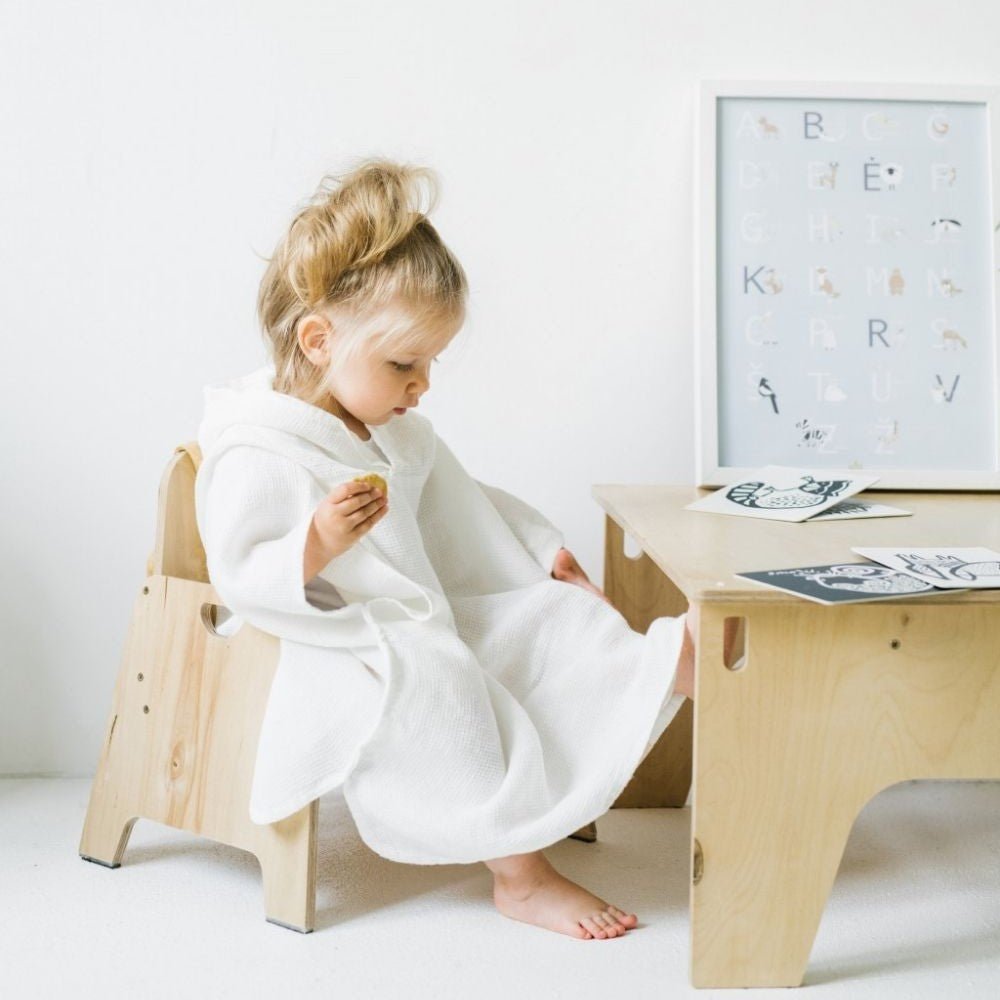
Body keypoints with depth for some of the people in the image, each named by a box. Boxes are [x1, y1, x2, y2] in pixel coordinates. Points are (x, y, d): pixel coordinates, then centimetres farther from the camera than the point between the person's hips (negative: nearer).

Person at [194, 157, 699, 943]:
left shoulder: (398, 434, 10)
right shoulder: (254, 456, -17)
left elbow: (461, 503, 21)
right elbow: (241, 577, -20)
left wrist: (546, 554, 18)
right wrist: (318, 542, -37)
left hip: (424, 626, 9)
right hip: (341, 657, -9)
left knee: (547, 621, -3)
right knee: (435, 697, -31)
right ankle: (519, 873, -21)